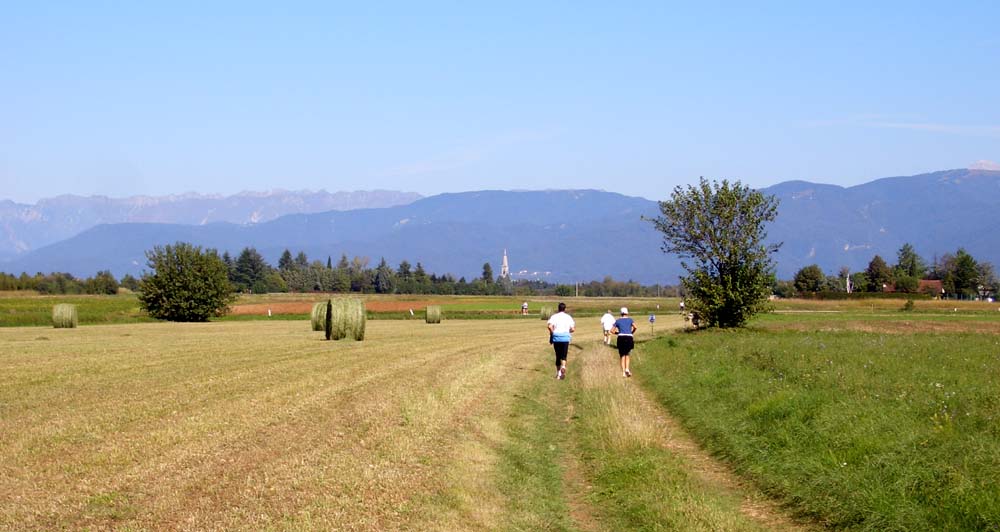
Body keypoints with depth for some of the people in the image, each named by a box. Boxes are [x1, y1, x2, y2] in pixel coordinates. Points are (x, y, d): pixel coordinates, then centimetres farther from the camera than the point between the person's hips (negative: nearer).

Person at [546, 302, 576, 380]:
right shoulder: (568, 317, 5)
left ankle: (558, 373, 18)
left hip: (556, 338, 1)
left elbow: (550, 327, -13)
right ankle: (563, 367, -30)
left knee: (558, 356, 13)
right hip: (565, 337, -1)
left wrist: (552, 335, 1)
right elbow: (572, 329, 2)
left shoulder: (554, 316, 2)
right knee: (563, 356, 0)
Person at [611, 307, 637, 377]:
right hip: (629, 338, 0)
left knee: (622, 356, 9)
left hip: (621, 338, 0)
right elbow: (635, 327, -4)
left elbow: (612, 330, 8)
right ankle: (627, 369, -3)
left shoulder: (618, 321, 13)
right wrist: (632, 333, 12)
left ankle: (623, 372, 2)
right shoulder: (630, 319, 11)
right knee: (627, 354, 18)